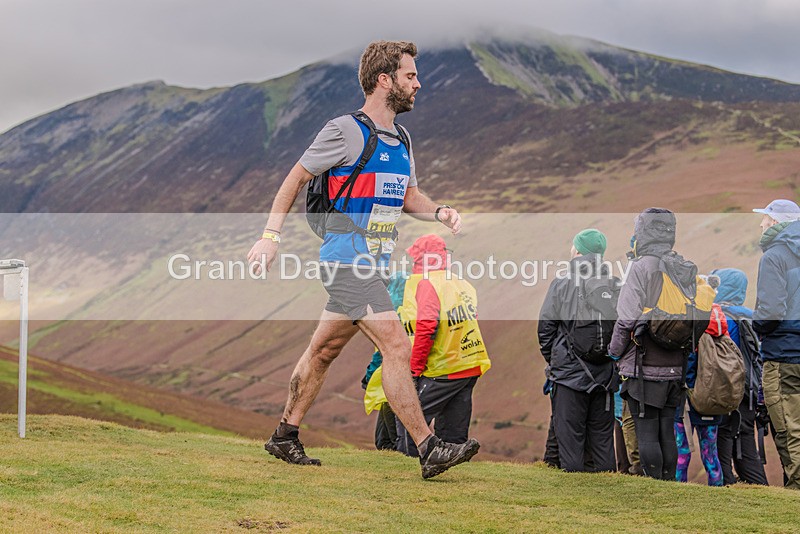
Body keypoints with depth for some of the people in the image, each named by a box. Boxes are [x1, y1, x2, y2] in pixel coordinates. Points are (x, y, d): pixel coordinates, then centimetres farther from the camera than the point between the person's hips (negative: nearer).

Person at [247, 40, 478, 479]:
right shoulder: (347, 131, -9)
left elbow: (409, 196, 24)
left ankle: (284, 437, 25)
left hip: (374, 264, 9)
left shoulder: (400, 140, 15)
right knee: (397, 347, -15)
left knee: (324, 350, 15)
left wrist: (439, 212, 3)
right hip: (348, 260, -9)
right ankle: (428, 450, -16)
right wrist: (271, 235, -8)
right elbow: (296, 178, -3)